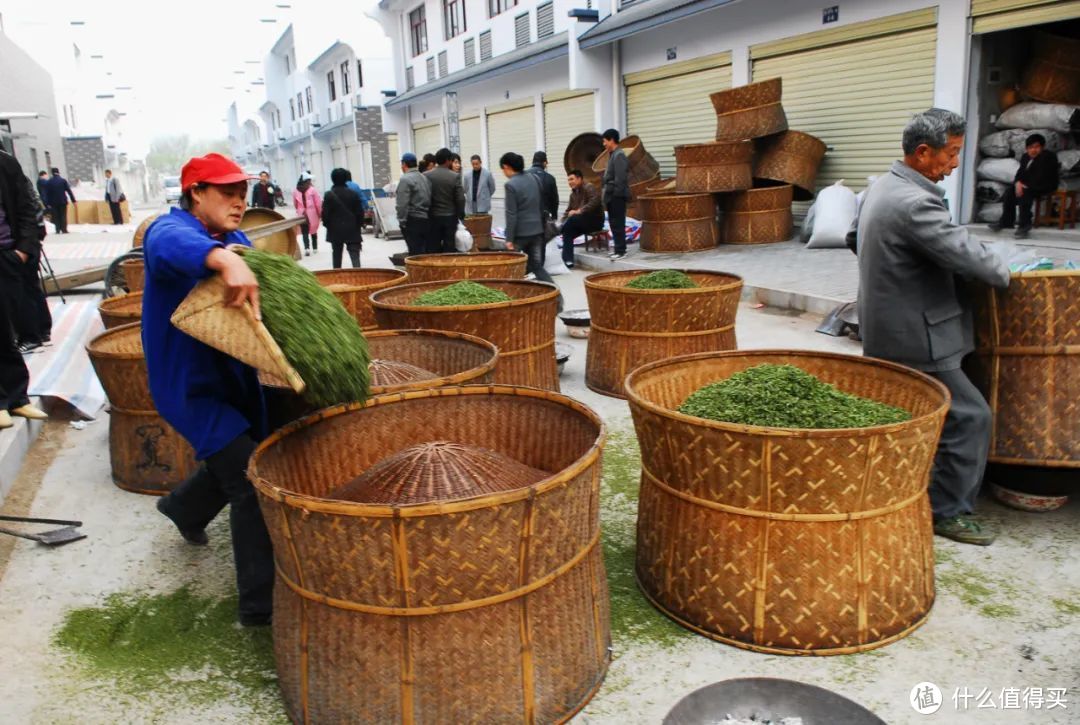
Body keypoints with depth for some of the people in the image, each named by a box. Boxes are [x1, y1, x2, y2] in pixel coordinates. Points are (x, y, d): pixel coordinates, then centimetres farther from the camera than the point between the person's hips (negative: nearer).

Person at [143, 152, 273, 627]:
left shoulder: (236, 240, 8)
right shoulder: (171, 227, -18)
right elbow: (173, 246, -44)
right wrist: (224, 260, -63)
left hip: (235, 377, 9)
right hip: (191, 387, -9)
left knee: (235, 461, 27)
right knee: (252, 481, -15)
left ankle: (185, 508, 60)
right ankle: (260, 603, -7)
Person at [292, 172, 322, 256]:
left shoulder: (296, 191, -1)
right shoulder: (312, 190, -9)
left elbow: (295, 204, 8)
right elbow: (318, 203, -9)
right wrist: (320, 213, 2)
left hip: (302, 215, 1)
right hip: (313, 215, -1)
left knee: (305, 232, 2)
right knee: (314, 231, 15)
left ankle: (307, 248, -17)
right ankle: (315, 248, 23)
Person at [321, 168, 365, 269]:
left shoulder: (329, 195, -7)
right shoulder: (353, 194, -3)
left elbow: (325, 214, -8)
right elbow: (360, 212, -1)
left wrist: (327, 224, 9)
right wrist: (360, 224, 13)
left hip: (335, 230, 0)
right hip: (352, 230, 0)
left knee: (337, 255, 13)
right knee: (354, 254, -4)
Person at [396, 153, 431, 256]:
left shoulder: (405, 179, -11)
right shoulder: (425, 177, 10)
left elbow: (402, 204, -16)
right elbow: (430, 199, 12)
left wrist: (402, 221, -9)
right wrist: (426, 214, 18)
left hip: (413, 220, -7)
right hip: (426, 219, 7)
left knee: (415, 252, -5)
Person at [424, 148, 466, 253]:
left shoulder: (426, 176, -4)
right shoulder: (455, 176, -6)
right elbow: (460, 199, -7)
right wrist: (461, 215, 7)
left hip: (433, 217, 1)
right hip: (450, 217, -1)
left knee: (433, 249, 3)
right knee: (449, 248, 4)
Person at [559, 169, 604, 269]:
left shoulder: (589, 188, -9)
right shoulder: (573, 194, 15)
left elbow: (594, 202, -25)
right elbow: (568, 211, 16)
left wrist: (579, 211, -29)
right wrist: (563, 223, -2)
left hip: (595, 220, -7)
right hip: (581, 222, 7)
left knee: (572, 219, -31)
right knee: (568, 231, -21)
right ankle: (568, 260, -26)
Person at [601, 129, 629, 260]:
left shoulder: (619, 155, -14)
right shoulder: (613, 155, 16)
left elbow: (620, 178, -20)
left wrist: (615, 193, -20)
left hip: (617, 196, -10)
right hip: (612, 195, 10)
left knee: (617, 223, -7)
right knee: (613, 223, 13)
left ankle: (621, 250, -4)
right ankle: (618, 248, 20)